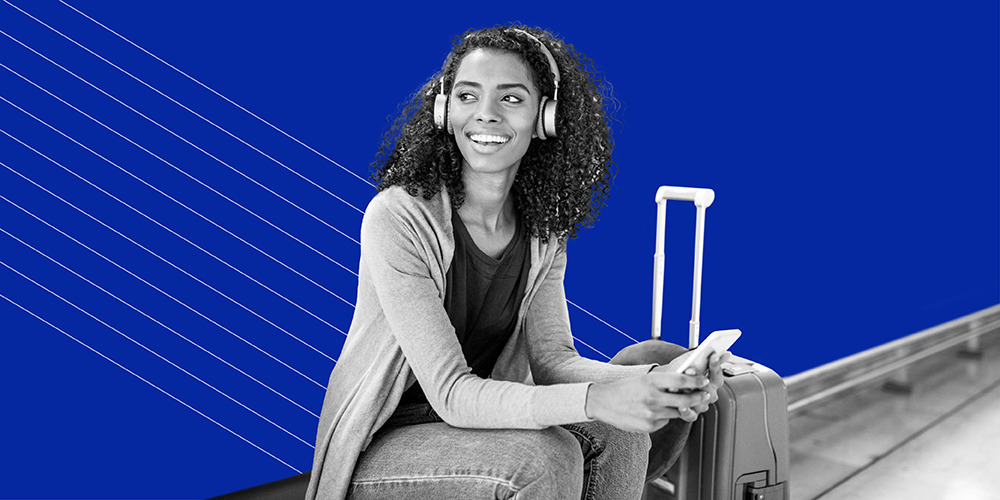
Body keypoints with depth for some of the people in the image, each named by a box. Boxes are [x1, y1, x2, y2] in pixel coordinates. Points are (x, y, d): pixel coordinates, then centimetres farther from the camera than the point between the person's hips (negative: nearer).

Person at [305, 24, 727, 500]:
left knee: (618, 431, -17)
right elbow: (451, 394, -26)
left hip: (483, 420, 6)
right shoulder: (398, 218, -22)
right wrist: (596, 398, -40)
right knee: (546, 457, -28)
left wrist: (653, 380, -28)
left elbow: (552, 358, -7)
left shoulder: (544, 227, -1)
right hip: (386, 441, -5)